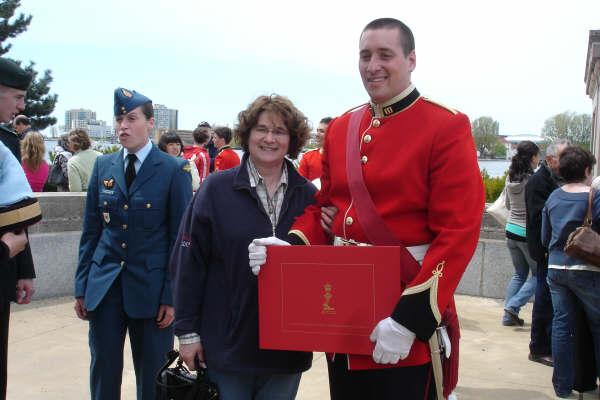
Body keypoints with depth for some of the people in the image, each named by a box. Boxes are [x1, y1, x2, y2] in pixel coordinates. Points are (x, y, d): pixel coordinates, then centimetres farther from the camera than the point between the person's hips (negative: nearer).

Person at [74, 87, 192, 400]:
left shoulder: (174, 170, -6)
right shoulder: (103, 166, 6)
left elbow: (180, 237, -6)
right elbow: (91, 231, 9)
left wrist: (172, 295, -10)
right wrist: (81, 287, 6)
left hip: (151, 288, -3)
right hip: (103, 287, 4)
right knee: (103, 374, 11)